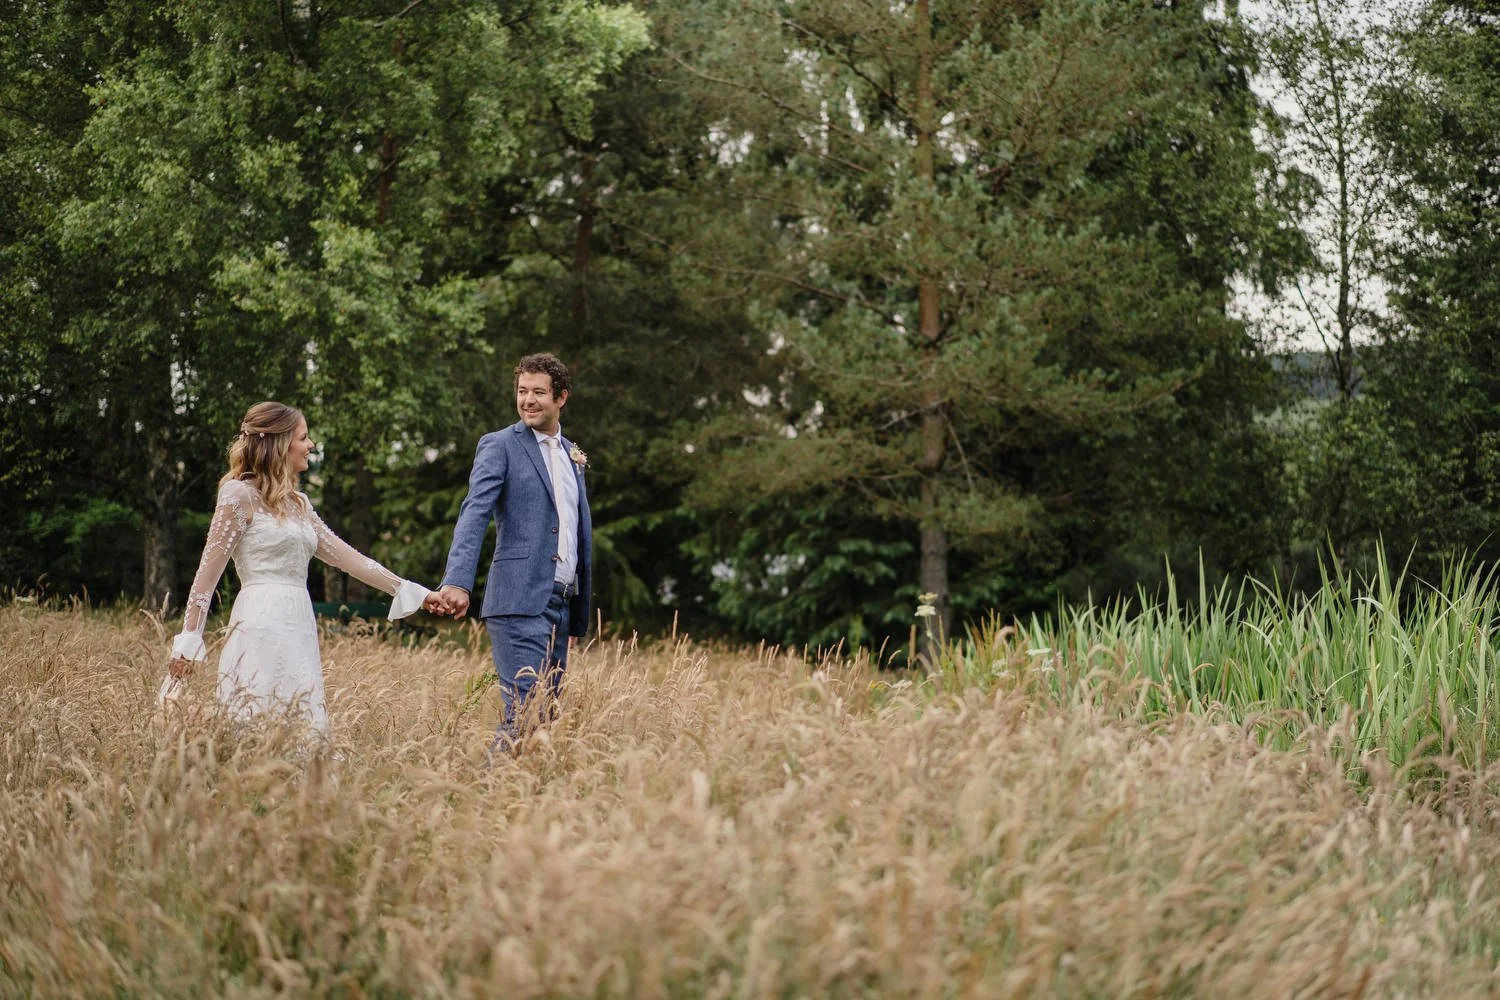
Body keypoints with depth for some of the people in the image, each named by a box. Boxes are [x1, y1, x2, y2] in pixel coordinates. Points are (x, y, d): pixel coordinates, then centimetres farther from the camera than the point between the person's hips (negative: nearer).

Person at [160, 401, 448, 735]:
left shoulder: (298, 503, 19)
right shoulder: (240, 495, -3)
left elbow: (346, 556, 22)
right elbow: (207, 572, -5)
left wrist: (413, 592, 20)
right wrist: (188, 640, -9)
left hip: (299, 630, 8)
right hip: (262, 629, -8)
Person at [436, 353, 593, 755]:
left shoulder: (572, 454, 19)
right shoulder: (499, 446, -1)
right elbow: (474, 514, -14)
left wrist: (580, 615, 21)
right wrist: (457, 581, -30)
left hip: (560, 605, 7)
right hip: (519, 603, -7)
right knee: (524, 712, -16)